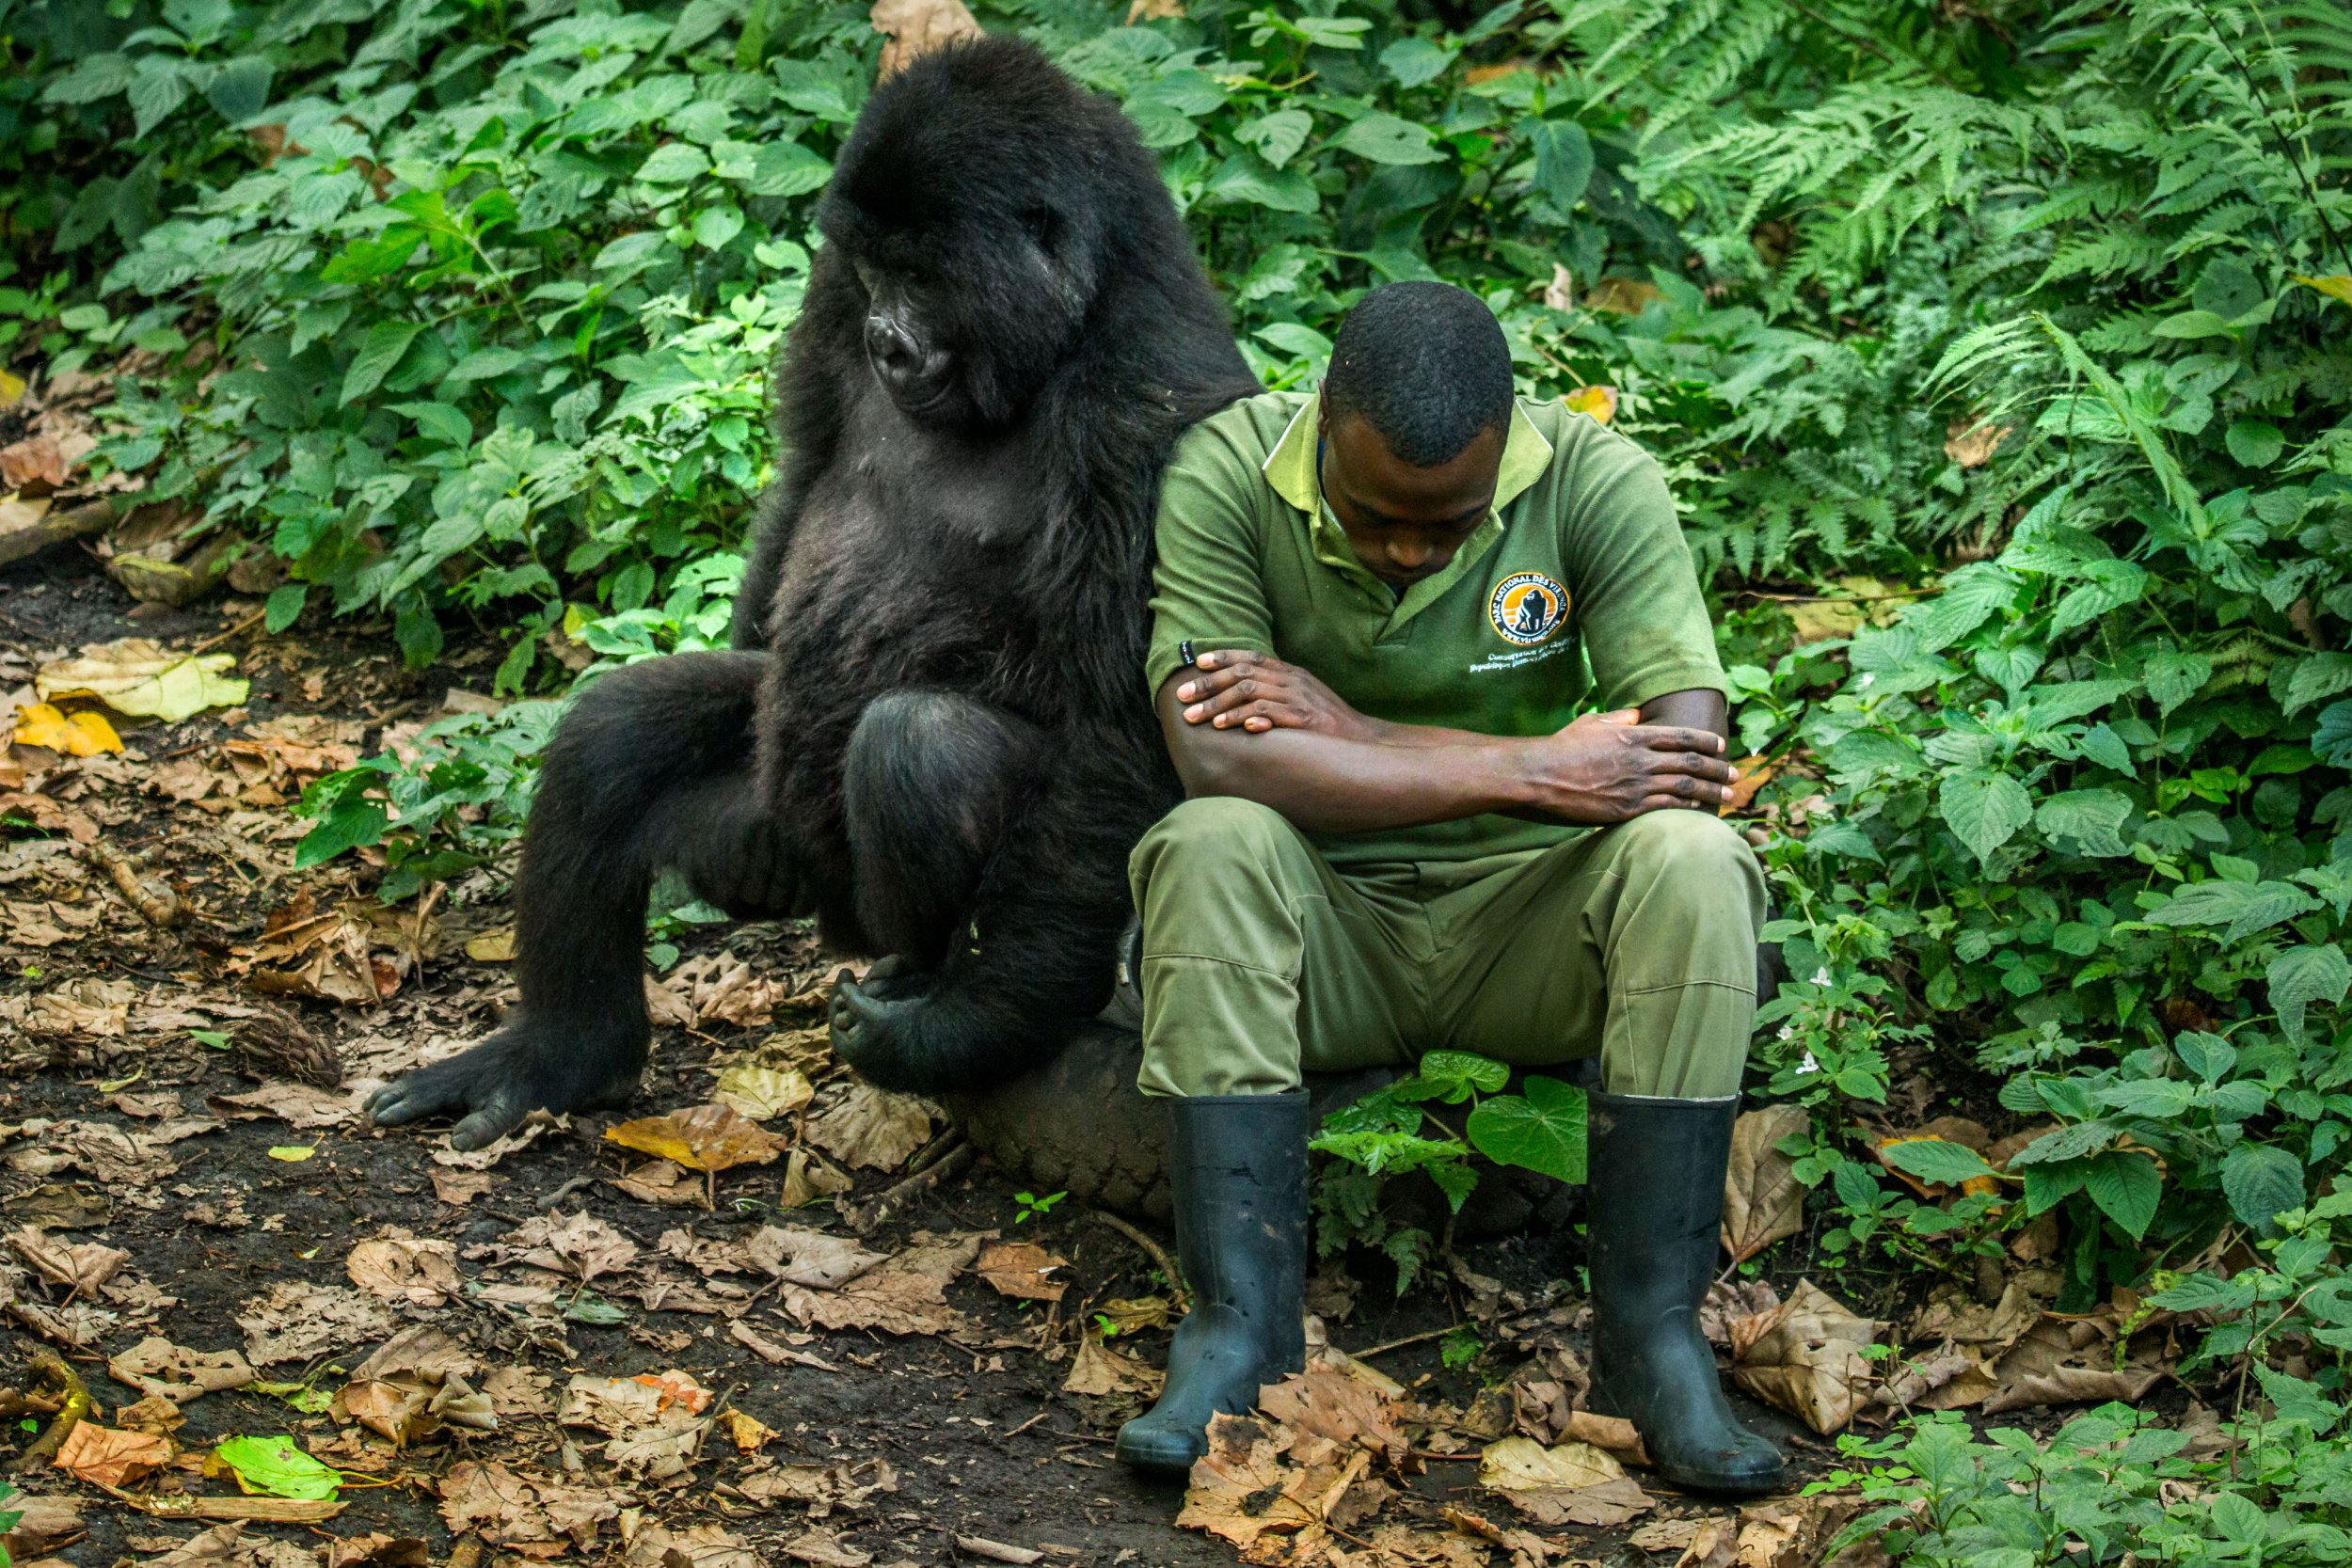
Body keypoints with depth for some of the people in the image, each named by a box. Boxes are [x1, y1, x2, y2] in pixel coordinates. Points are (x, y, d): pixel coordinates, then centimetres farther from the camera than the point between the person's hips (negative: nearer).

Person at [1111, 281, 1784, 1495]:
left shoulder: (1594, 482, -12)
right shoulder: (1227, 474, -14)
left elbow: (1687, 753, -23)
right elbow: (1217, 760, -26)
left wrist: (1350, 730, -24)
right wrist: (1534, 772, -28)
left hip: (1527, 918, 1)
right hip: (1323, 921, -1)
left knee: (1689, 862, -29)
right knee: (1212, 847, -32)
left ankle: (1650, 1328, -21)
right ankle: (1240, 1317, -25)